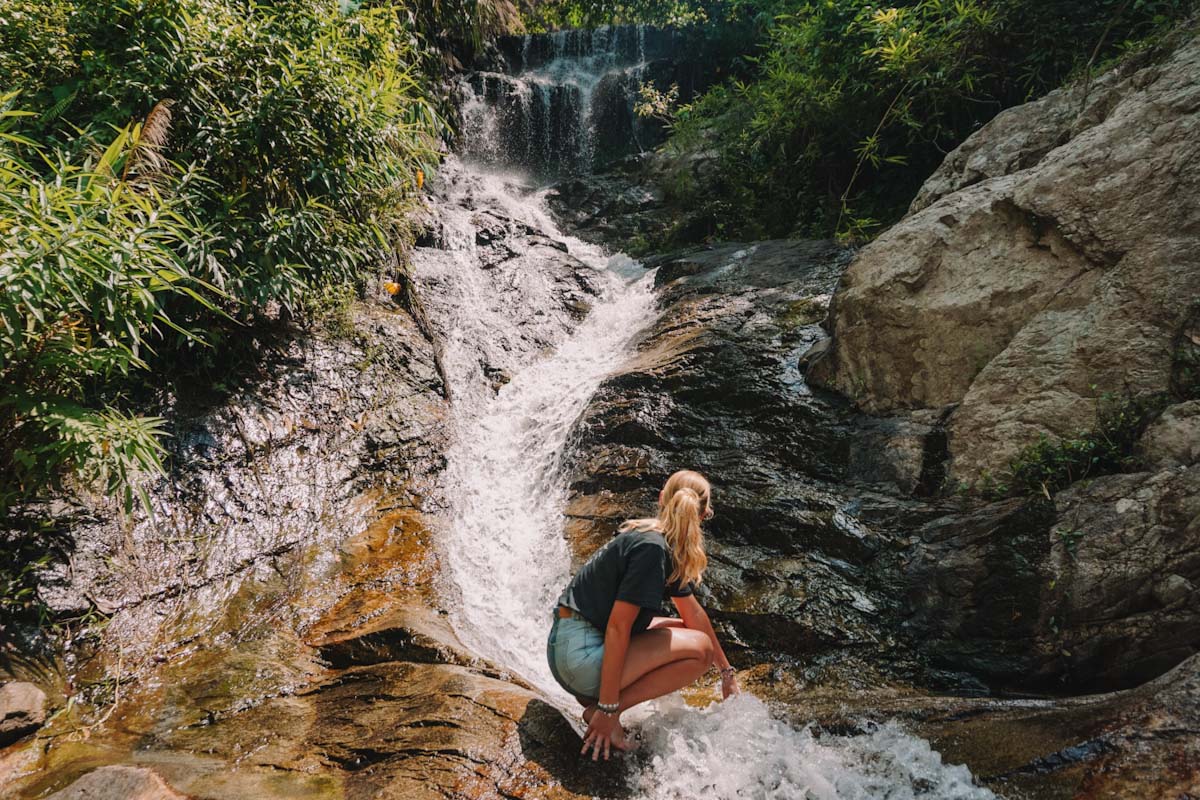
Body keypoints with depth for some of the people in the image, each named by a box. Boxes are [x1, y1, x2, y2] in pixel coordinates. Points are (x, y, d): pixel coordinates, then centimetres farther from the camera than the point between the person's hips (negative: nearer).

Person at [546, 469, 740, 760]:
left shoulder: (667, 549, 11)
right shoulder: (652, 548, -19)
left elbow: (692, 612, 20)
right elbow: (617, 625, -22)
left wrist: (726, 671, 27)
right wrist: (608, 709, -19)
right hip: (581, 655, -10)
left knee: (683, 630, 18)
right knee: (700, 646, -9)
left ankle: (594, 694, 10)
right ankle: (600, 708, -8)